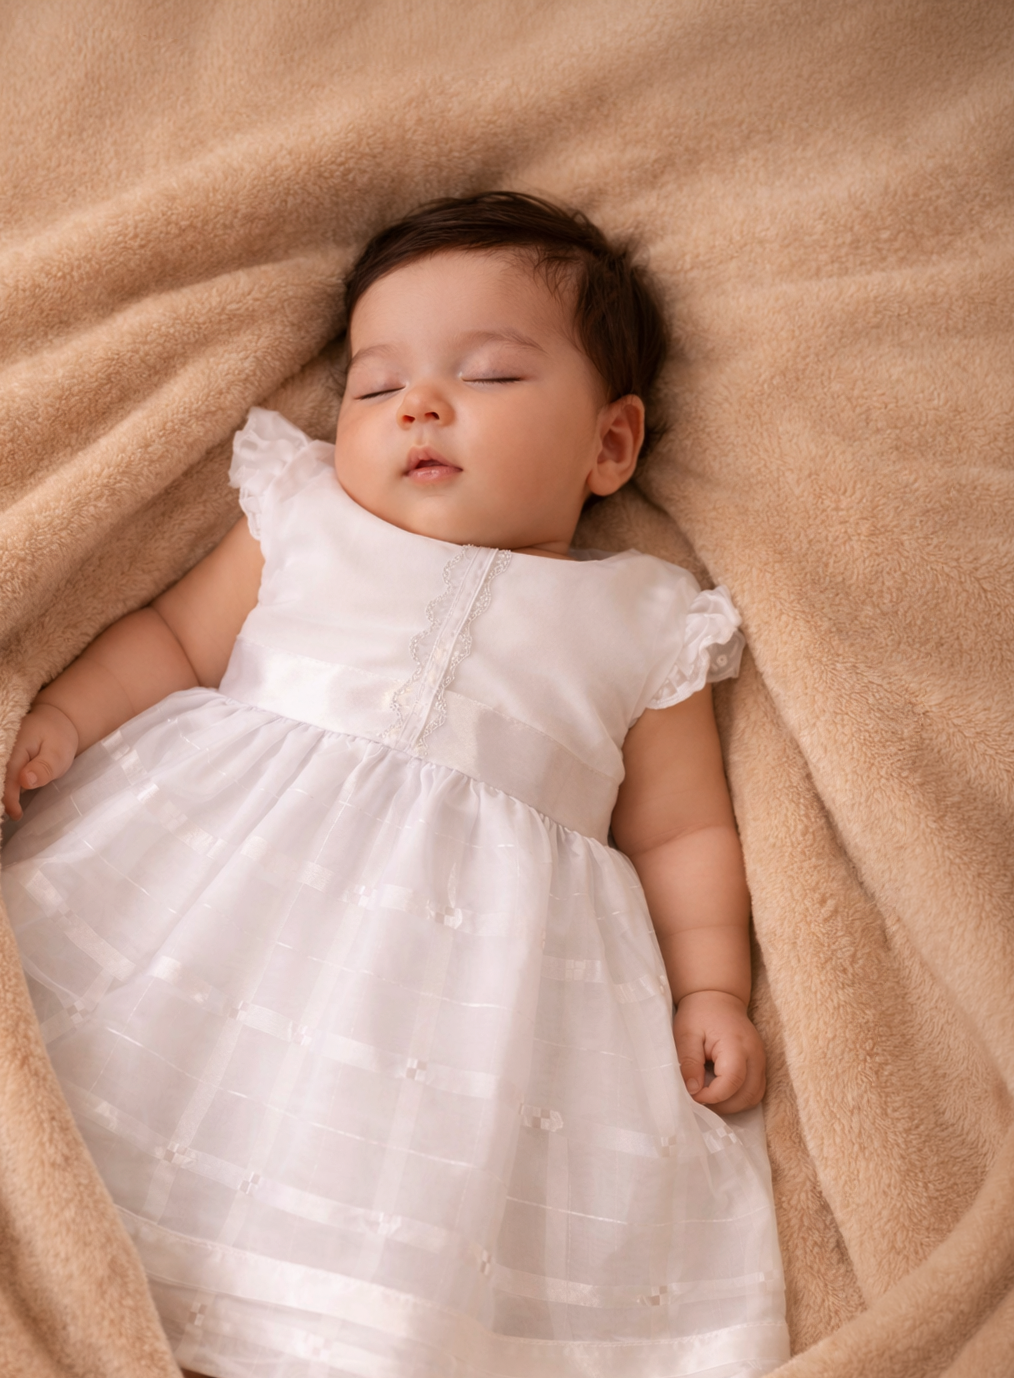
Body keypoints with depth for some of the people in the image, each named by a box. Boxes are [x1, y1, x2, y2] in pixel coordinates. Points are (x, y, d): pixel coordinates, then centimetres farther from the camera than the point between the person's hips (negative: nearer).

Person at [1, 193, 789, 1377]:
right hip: (223, 861, 2)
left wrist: (711, 989, 2)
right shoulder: (305, 521, 16)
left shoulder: (643, 627, 13)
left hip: (482, 931, -1)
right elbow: (177, 638, 15)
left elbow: (678, 834, 14)